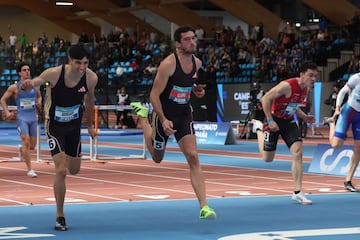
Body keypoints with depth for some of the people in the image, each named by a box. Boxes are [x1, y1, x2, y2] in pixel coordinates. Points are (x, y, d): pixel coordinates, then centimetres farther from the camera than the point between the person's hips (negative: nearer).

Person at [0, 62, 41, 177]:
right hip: (21, 117, -4)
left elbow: (39, 96, 26)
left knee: (32, 146, 9)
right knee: (26, 141, -17)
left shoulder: (35, 86, 6)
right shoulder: (14, 87, -3)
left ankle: (22, 151, 46)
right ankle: (30, 170, -13)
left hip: (33, 117, 4)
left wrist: (39, 103, 4)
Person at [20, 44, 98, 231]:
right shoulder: (54, 74, -27)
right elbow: (36, 81, -23)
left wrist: (90, 126, 15)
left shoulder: (91, 78, -15)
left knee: (74, 170, 16)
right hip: (55, 126, -4)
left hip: (74, 125, 4)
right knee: (61, 170, -15)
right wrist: (29, 84, -50)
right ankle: (60, 217, -2)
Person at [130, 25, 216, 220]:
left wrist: (195, 90, 1)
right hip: (164, 114, -4)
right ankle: (142, 115, 42)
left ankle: (203, 207, -15)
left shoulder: (197, 63, 0)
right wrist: (164, 120, -27)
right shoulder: (168, 64, -21)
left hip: (184, 115, 4)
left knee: (193, 158, -11)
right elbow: (154, 95, -19)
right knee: (157, 158, 18)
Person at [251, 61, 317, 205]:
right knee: (267, 158, 7)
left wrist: (304, 117, 0)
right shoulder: (287, 86, -27)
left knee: (298, 152, -13)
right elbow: (266, 98, -22)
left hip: (289, 122, 6)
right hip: (274, 120, -6)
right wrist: (270, 121, -24)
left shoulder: (305, 89, 0)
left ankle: (297, 192, -10)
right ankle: (258, 128, 36)